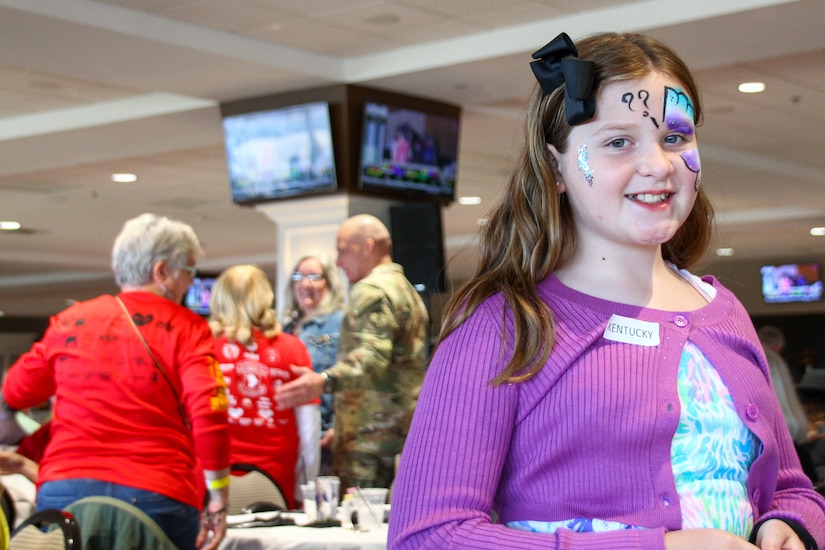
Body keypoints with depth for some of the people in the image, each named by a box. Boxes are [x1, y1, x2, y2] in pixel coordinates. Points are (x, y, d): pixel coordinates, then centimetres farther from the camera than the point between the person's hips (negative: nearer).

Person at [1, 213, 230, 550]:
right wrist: (218, 501, -8)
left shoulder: (69, 322, 10)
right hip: (156, 497, -3)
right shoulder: (185, 328, -2)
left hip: (65, 493, 3)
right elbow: (209, 414, -13)